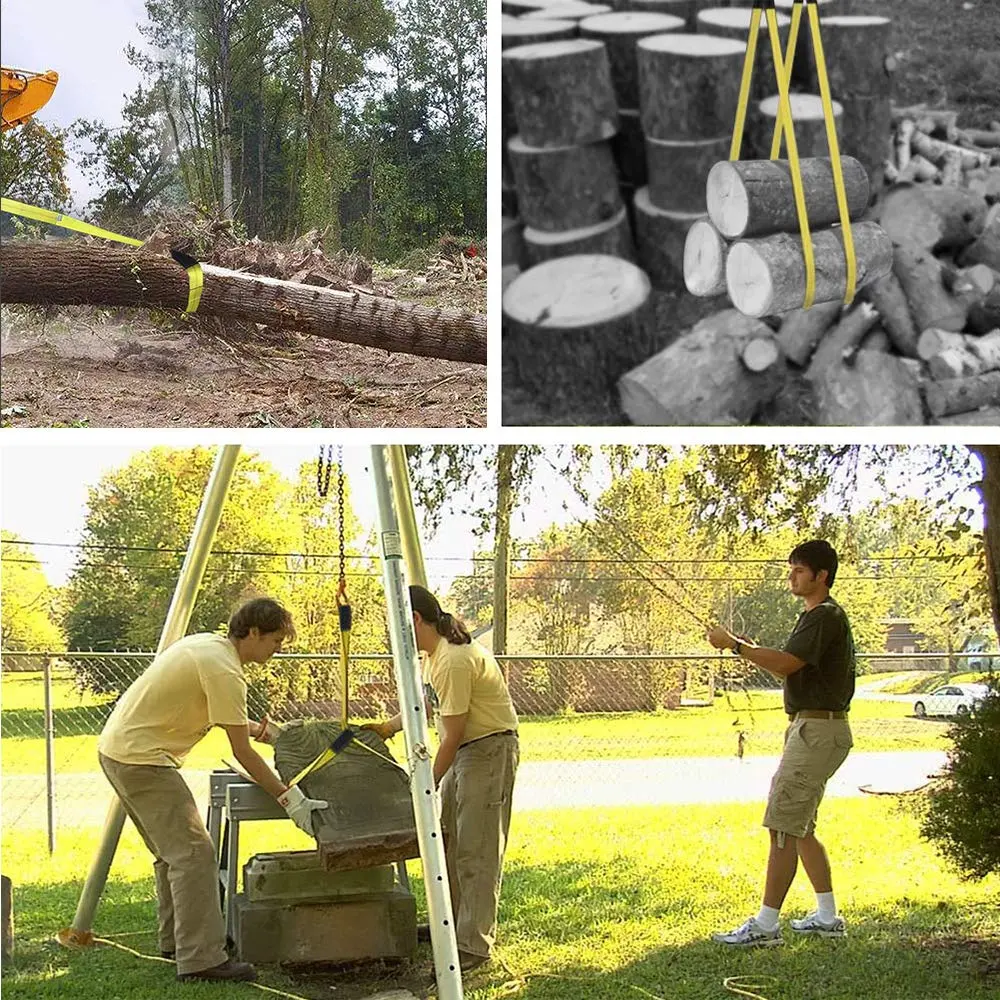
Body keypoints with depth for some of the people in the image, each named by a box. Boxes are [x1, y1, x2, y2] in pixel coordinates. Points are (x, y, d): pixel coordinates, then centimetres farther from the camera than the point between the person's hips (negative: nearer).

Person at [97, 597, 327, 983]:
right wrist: (290, 799, -14)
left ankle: (175, 941, 27)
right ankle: (200, 959, -14)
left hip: (117, 749, 11)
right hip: (141, 758, -11)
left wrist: (254, 728, 21)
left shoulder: (206, 644, 12)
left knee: (173, 849, 19)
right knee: (193, 852, -12)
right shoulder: (224, 670, -18)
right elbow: (242, 753, -17)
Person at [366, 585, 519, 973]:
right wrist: (388, 727, 17)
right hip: (466, 748, 11)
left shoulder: (454, 661, -26)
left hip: (489, 750, -11)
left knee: (476, 849, -9)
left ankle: (474, 944, -5)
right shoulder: (434, 654, 6)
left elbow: (452, 734, -23)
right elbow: (425, 701, 24)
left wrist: (427, 787, -16)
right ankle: (452, 921, 30)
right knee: (446, 838, 17)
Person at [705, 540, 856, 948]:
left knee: (783, 825, -11)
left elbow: (785, 665, -24)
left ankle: (766, 924, -10)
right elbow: (793, 668, 20)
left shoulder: (826, 616, -14)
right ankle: (828, 917, 20)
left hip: (818, 730, -11)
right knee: (800, 827, 15)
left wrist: (736, 645, -18)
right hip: (809, 729, 11)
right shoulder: (816, 616, 19)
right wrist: (752, 650, 7)